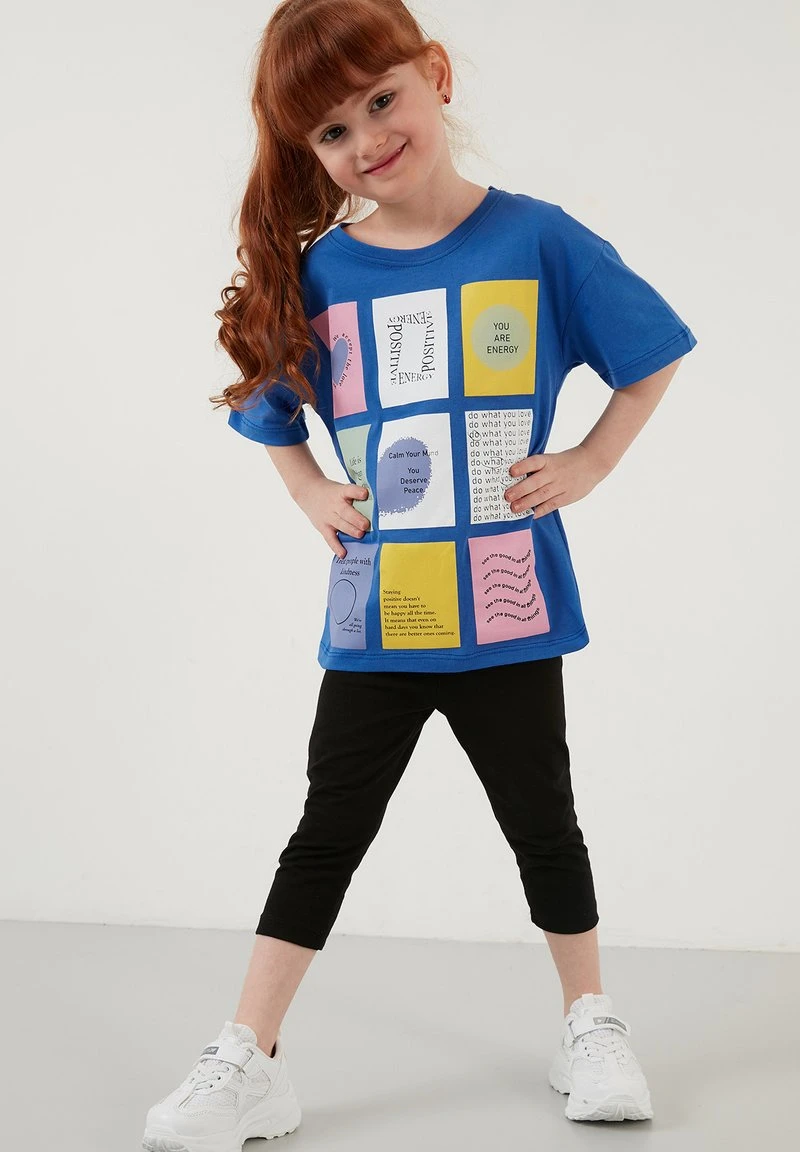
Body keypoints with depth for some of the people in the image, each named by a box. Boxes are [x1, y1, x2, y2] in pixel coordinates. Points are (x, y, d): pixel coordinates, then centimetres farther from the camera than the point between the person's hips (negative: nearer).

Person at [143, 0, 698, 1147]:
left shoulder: (538, 239, -6)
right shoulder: (316, 275, 1)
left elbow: (651, 357, 4)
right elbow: (273, 412, 18)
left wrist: (586, 463, -5)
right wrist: (313, 495, 2)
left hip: (506, 614, -1)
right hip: (373, 621, 2)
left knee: (541, 820, 14)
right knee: (328, 834, 8)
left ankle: (591, 1025, 33)